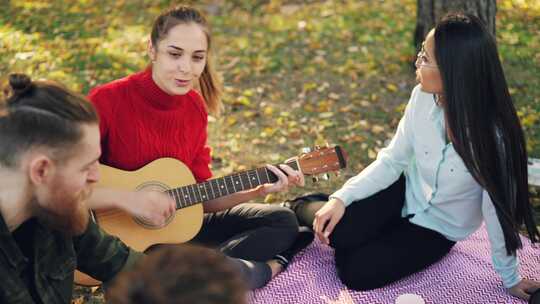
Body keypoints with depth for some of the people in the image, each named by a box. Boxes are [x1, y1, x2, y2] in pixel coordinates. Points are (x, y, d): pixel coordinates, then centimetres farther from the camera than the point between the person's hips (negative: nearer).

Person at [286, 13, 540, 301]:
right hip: (407, 192, 3)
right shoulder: (423, 97, -17)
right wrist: (342, 197, -19)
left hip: (437, 228, -3)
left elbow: (498, 212, -20)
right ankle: (301, 209, 11)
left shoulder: (493, 136, -31)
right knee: (339, 230, -23)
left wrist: (510, 279, -7)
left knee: (357, 272, -17)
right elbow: (393, 159, -7)